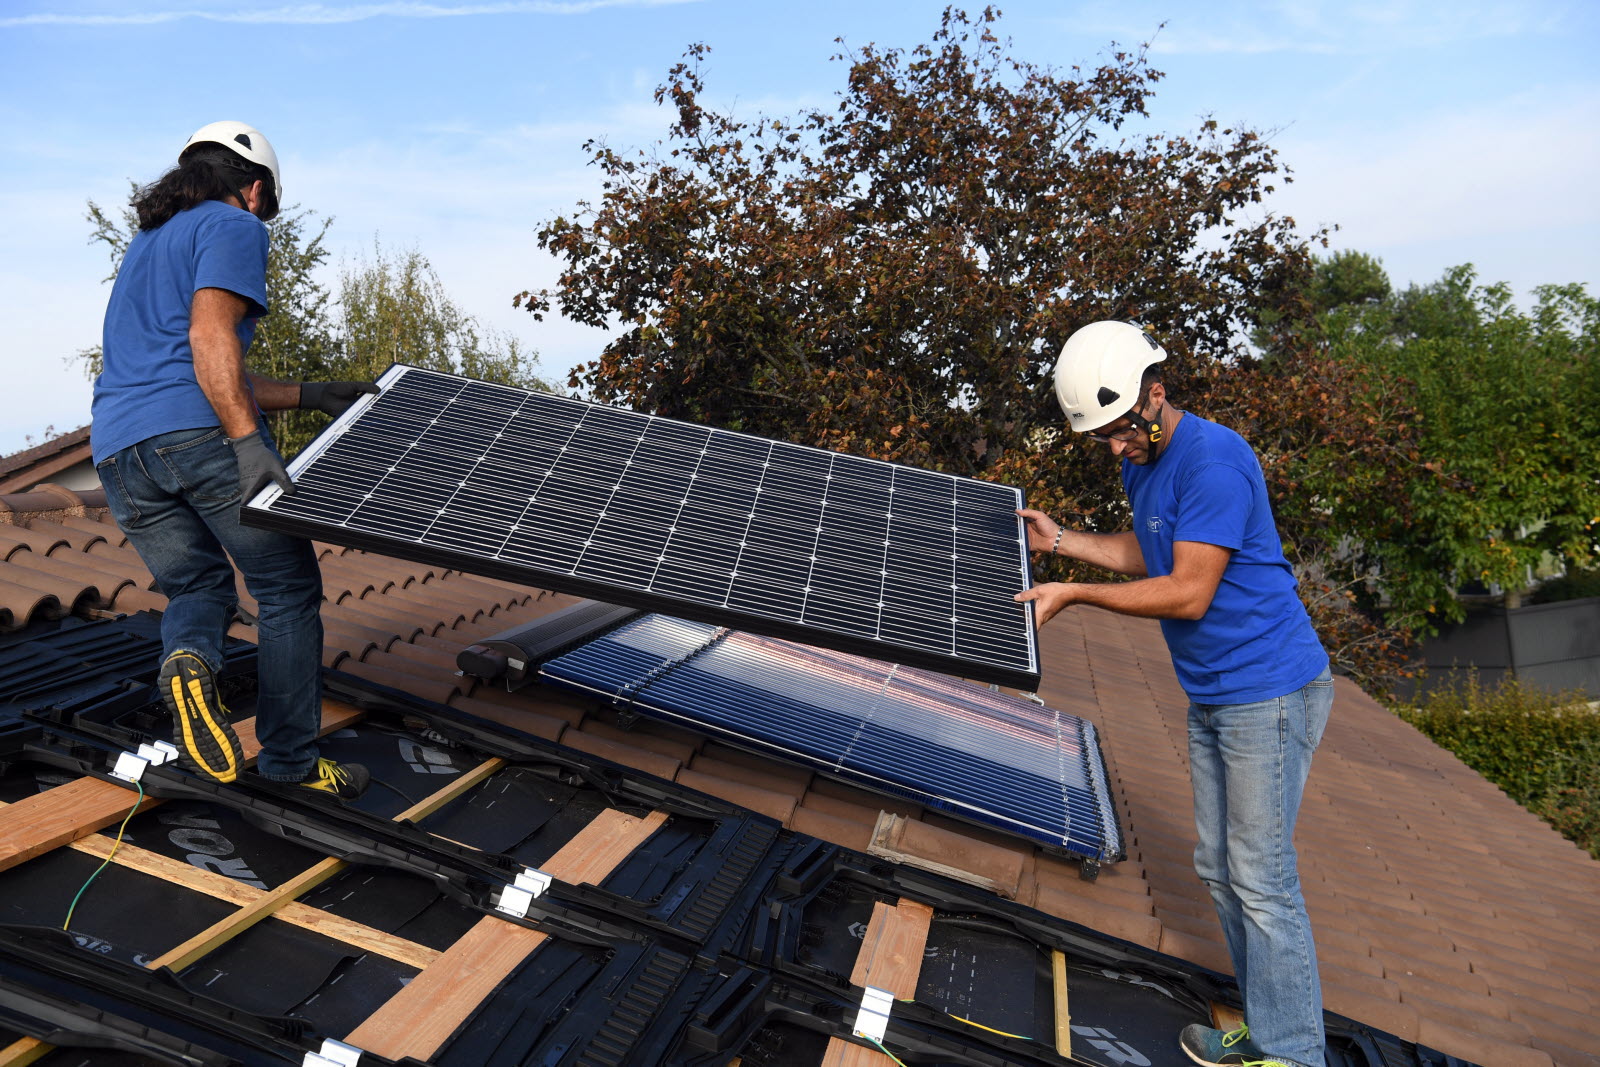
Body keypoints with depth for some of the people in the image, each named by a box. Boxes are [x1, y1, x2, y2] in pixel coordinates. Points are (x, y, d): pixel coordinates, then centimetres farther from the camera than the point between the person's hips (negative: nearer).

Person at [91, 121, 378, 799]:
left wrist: (307, 395, 28)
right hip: (202, 434, -8)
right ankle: (290, 763, 4)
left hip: (118, 448, 8)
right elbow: (210, 337, -14)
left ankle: (187, 660, -17)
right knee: (288, 589, 2)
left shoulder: (145, 241, 31)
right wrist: (248, 442, -23)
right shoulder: (233, 226, 4)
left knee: (198, 586, 18)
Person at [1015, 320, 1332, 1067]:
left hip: (1268, 691, -10)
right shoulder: (1141, 463, 8)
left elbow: (1189, 592, -23)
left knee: (1261, 876, -3)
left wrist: (1074, 595, -18)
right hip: (1211, 697, 10)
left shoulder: (1213, 459, -21)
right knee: (1219, 867, 15)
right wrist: (1060, 541, 9)